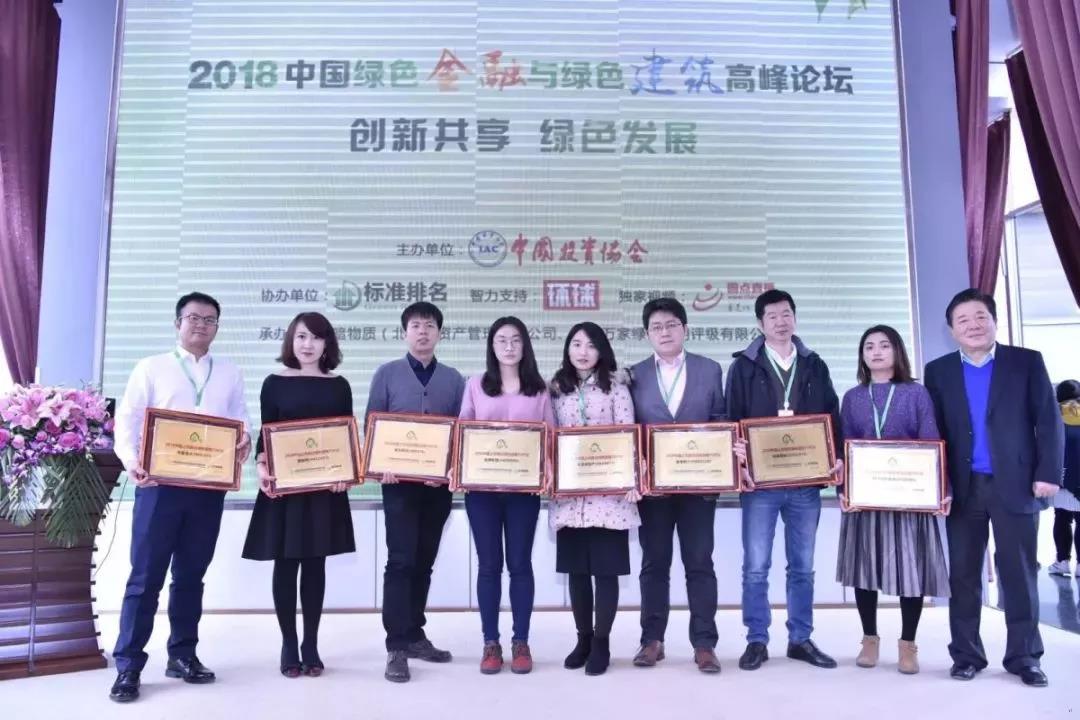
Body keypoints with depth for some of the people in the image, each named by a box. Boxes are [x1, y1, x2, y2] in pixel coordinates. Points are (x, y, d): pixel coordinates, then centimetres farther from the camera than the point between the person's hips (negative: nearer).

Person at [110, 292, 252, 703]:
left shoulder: (230, 375, 13)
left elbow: (241, 423, 9)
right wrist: (132, 461, -18)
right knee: (146, 576, 0)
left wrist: (244, 443, -14)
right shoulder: (151, 368, 6)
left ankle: (182, 655, 23)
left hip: (209, 486, 3)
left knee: (191, 574, 11)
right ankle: (128, 665, 9)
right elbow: (127, 420, -1)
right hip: (160, 483, -3)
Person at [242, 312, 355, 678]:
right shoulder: (275, 383, 3)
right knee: (285, 563, 3)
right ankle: (289, 645, 15)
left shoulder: (339, 385, 7)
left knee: (315, 563, 7)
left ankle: (311, 645, 17)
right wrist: (262, 468, -15)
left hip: (326, 484, 1)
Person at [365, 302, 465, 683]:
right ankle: (397, 646, -1)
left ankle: (414, 635, 23)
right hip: (399, 480, -3)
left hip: (439, 483, 3)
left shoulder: (453, 379, 8)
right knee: (401, 560, -6)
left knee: (424, 562, 11)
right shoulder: (387, 374, 3)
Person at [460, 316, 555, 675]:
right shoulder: (475, 385, 8)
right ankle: (490, 643, 17)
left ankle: (521, 642, 17)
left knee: (520, 564, 5)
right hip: (482, 487, 1)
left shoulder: (539, 388, 7)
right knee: (489, 565, 6)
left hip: (524, 488, 0)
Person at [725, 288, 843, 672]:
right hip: (761, 482, -2)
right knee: (756, 566, 2)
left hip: (805, 482, 3)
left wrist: (837, 457, -5)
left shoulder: (814, 366, 10)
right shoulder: (744, 367, 2)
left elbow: (832, 417, 10)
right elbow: (732, 421, -2)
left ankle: (801, 639, 23)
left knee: (803, 566, 11)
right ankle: (757, 641, 13)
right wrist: (738, 465, -13)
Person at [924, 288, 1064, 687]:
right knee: (963, 575, 6)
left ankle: (1024, 656, 19)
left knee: (1019, 573, 6)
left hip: (1015, 485, -1)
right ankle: (966, 654, 17)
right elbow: (933, 431, 4)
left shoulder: (1027, 362, 3)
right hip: (963, 488, 2)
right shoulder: (938, 371, 7)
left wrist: (1048, 473, -8)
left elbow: (1049, 422, 0)